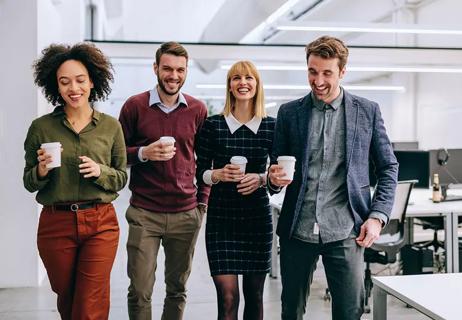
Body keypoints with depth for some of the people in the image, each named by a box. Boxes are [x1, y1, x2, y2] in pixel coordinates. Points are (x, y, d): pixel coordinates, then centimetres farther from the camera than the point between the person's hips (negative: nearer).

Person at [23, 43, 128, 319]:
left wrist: (100, 171, -14)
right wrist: (41, 170, -15)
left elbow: (121, 179, 6)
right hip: (56, 223, 1)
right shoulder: (41, 127, -1)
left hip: (101, 223, -1)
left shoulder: (111, 126, 1)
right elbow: (29, 183, 6)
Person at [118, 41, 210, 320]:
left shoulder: (198, 110, 5)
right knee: (140, 291, 0)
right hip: (144, 213, -1)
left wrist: (203, 201, 6)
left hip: (186, 213, 2)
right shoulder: (135, 106, -1)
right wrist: (144, 153, -15)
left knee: (178, 289, 11)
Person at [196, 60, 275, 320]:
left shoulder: (271, 126, 2)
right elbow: (201, 172, 4)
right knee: (227, 296, -5)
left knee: (254, 293, 11)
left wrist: (261, 179, -12)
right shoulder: (213, 125, 0)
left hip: (258, 215, 2)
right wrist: (219, 174, -16)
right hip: (221, 216, -1)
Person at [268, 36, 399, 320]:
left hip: (345, 231, -1)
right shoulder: (289, 112, 5)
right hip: (297, 230, 2)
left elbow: (388, 168, 7)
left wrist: (377, 216, -3)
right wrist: (275, 178, -12)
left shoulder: (368, 111, 3)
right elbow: (277, 166, 11)